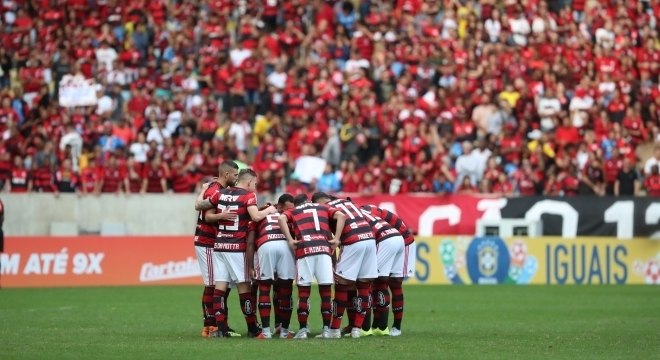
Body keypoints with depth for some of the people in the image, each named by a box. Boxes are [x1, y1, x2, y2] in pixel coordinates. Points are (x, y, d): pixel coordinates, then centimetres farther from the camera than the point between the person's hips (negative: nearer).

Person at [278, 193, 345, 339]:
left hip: (304, 250, -1)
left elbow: (281, 218, 1)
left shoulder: (293, 211, 24)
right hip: (324, 249, 1)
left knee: (304, 291, 4)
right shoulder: (323, 208, 28)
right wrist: (336, 238, 6)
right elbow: (341, 216, 10)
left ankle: (303, 329, 4)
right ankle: (326, 329, 5)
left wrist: (290, 240, 1)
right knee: (326, 291, 5)